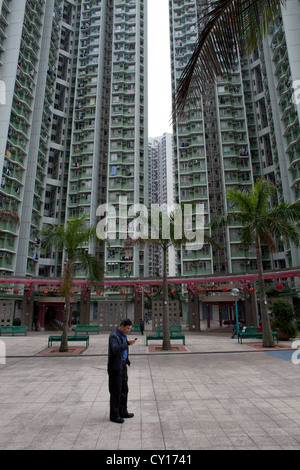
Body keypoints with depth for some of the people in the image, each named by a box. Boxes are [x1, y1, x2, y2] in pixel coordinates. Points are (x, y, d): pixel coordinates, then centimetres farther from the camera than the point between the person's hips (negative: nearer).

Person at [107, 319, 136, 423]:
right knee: (116, 391, 1)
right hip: (115, 366, -9)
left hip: (122, 365, 9)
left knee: (124, 389, 16)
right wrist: (127, 343, -36)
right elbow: (116, 349, -33)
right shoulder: (113, 336, -19)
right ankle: (114, 415, 14)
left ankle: (123, 412, 28)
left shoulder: (123, 335, 9)